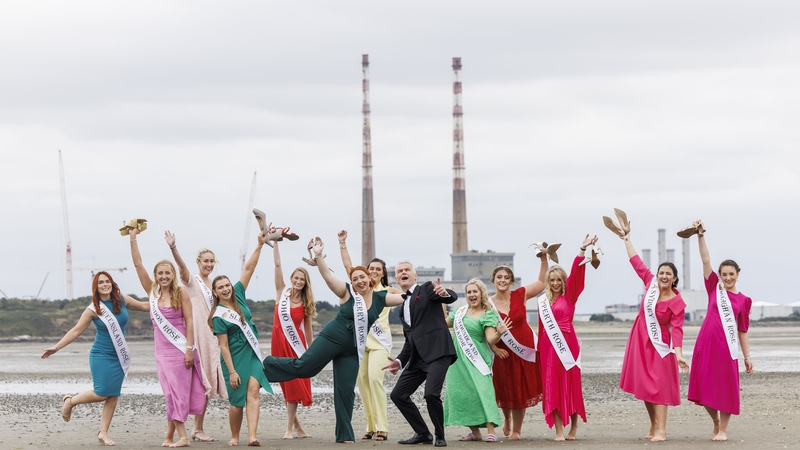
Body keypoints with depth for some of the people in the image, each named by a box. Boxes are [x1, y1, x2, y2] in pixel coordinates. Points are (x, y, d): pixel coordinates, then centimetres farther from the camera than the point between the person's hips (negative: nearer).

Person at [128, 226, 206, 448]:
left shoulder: (181, 292, -4)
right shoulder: (152, 291, 6)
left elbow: (189, 321, -6)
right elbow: (138, 264, 4)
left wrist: (189, 349, -12)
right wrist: (133, 238, 0)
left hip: (179, 347, -4)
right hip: (161, 347, 4)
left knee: (178, 390, -1)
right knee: (170, 391, 1)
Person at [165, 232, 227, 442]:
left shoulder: (212, 284, 16)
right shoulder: (191, 280, -3)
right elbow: (182, 267, -24)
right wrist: (173, 248, -43)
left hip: (211, 336, 7)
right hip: (196, 335, -7)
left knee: (207, 381, 6)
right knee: (199, 381, -10)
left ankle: (198, 428, 11)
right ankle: (197, 428, -8)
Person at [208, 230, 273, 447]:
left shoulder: (238, 296, 3)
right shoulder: (219, 317, -10)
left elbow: (248, 269, -1)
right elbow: (224, 346, -12)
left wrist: (260, 246, -7)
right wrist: (231, 371, -16)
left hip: (253, 354, 4)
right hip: (235, 358, -4)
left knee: (253, 390, -14)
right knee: (237, 400, 1)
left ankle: (252, 436, -25)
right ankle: (234, 437, 22)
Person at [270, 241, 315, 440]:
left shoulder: (305, 303, 4)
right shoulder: (282, 293, 3)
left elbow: (308, 329, 7)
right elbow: (277, 265, -2)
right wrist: (275, 242, -7)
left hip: (295, 344, -1)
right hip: (279, 342, 1)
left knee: (293, 385, -2)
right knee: (286, 385, 5)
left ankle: (290, 428, 0)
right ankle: (295, 423, 17)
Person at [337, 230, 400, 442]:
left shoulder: (387, 291, 6)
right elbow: (348, 266, 9)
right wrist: (342, 243, 3)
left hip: (379, 341, -4)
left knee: (374, 378, -16)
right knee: (362, 380, -1)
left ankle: (382, 427, -14)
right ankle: (371, 427, 5)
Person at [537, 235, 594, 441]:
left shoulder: (569, 296, 3)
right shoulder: (543, 300, 12)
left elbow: (575, 274, -11)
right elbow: (542, 328, 11)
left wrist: (583, 250, -23)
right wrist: (540, 349, 4)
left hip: (567, 344, -3)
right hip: (549, 346, 3)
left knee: (570, 386, 1)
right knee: (552, 387, -1)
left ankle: (573, 428, 13)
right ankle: (559, 431, -1)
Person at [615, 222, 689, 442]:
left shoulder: (677, 303, -14)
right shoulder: (650, 283, -2)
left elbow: (677, 329, -19)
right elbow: (636, 261, 9)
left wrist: (678, 354, -29)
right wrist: (626, 238, 15)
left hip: (659, 345, -5)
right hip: (641, 341, 5)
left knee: (658, 386, -9)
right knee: (645, 386, 8)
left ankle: (661, 431, -12)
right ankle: (654, 427, 19)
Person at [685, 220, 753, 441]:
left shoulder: (743, 300, 7)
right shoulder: (715, 288, 8)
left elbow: (743, 330, 11)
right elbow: (706, 261, 0)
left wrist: (747, 356, 9)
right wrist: (700, 235, -10)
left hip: (726, 346, -1)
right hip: (706, 342, 1)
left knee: (726, 387, 1)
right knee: (705, 386, 5)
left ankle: (723, 429, 15)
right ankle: (716, 423, 28)